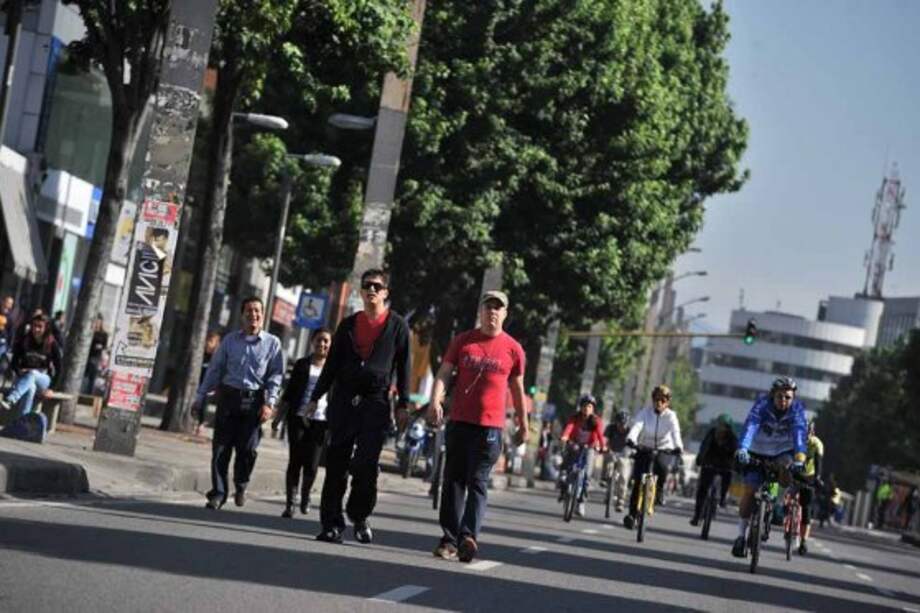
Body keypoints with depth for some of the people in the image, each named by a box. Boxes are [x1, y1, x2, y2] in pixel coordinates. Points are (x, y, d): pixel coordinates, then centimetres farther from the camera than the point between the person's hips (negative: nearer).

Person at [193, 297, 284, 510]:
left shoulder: (272, 343, 4)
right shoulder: (230, 340, 8)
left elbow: (276, 375, 2)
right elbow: (214, 370, 11)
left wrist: (269, 403, -8)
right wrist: (200, 397, 9)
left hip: (254, 401, -1)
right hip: (228, 397, 1)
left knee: (247, 448, -2)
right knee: (221, 447, -2)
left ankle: (241, 486, 23)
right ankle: (218, 493, 5)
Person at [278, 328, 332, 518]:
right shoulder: (302, 364, 9)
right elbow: (289, 393, 10)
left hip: (321, 421, 0)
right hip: (299, 418, 0)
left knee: (312, 465, -2)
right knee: (295, 461, -3)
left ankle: (305, 497, 24)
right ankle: (289, 503, 0)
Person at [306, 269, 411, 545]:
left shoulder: (397, 326, 5)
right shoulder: (348, 324, 14)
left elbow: (403, 366, 4)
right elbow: (332, 364, 16)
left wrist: (403, 403, -3)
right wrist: (315, 398, 12)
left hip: (376, 403, -3)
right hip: (343, 401, 3)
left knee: (366, 465, -9)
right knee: (336, 464, -1)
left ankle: (360, 516, 12)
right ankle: (332, 523, 3)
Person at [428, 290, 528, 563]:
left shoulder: (513, 349, 4)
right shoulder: (462, 341, 7)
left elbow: (517, 389, 12)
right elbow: (444, 373, 0)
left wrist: (523, 426, 16)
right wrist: (435, 400, -18)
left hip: (490, 425, -2)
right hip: (459, 421, 2)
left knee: (478, 482, -8)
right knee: (454, 479, 5)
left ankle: (469, 536, -17)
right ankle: (450, 538, 9)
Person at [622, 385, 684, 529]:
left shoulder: (670, 416, -12)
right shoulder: (645, 412, -10)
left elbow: (675, 432, -28)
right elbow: (637, 426, -27)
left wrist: (678, 447, -49)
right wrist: (630, 439, -48)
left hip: (663, 449, -1)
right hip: (644, 448, 1)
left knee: (661, 466, -34)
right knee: (637, 481, -11)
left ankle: (658, 493, -5)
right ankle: (632, 514, -5)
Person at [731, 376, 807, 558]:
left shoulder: (797, 409, -20)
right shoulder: (762, 404, -23)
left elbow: (800, 433, -33)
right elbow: (750, 426, -37)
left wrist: (799, 458, -50)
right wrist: (742, 449, -54)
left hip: (783, 450, 1)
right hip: (758, 451, 0)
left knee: (787, 470, -31)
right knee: (749, 490, -8)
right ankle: (741, 534, 6)